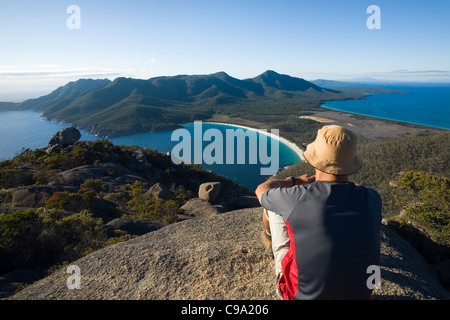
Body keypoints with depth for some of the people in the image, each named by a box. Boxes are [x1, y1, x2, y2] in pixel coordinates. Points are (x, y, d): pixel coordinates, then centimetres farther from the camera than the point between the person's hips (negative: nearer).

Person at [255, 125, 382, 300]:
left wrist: (295, 181, 16)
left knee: (272, 206, 8)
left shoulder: (297, 197, -26)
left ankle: (270, 238, 43)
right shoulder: (372, 200, -16)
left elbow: (261, 190, -1)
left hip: (300, 294, -3)